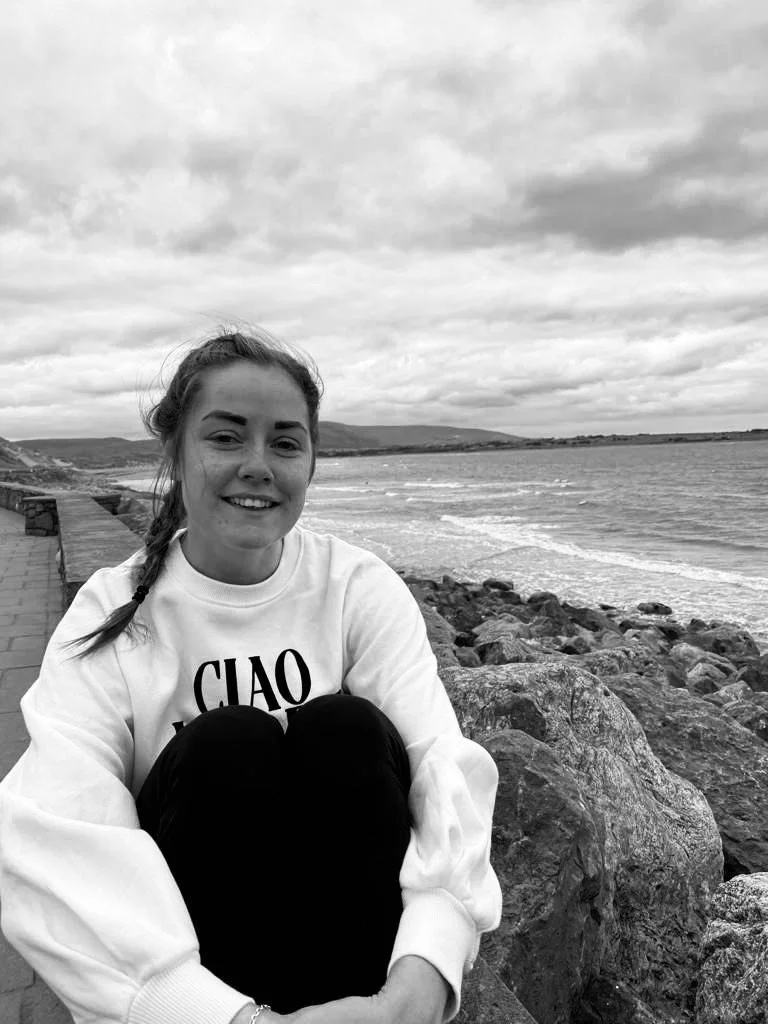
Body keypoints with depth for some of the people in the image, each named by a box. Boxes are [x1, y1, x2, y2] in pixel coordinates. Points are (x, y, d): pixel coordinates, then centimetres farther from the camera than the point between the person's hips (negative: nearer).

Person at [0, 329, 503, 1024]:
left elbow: (444, 764, -21)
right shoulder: (111, 616, -11)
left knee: (348, 730, -25)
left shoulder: (361, 589, -8)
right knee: (227, 745, -27)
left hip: (357, 928, 1)